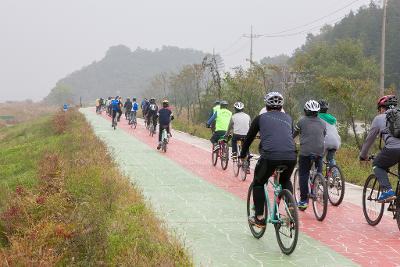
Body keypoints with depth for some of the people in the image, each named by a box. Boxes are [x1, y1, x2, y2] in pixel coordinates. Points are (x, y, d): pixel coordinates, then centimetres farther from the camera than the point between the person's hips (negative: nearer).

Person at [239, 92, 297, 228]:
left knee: (258, 184, 23)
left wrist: (243, 155, 42)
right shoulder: (288, 118, 26)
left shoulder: (261, 118, 17)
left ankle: (259, 218, 18)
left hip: (270, 156, -3)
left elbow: (249, 138, 26)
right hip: (291, 157, 3)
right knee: (285, 181, 34)